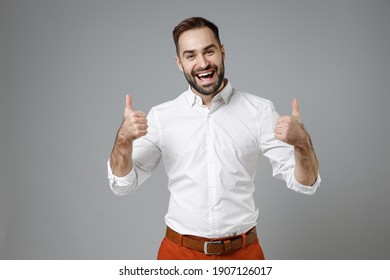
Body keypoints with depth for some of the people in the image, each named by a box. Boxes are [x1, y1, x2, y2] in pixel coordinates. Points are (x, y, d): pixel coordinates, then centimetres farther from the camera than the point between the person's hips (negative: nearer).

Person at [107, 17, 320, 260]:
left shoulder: (260, 111, -7)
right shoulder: (161, 116, -4)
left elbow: (304, 183, -8)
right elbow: (123, 184, -2)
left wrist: (302, 143, -28)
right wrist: (124, 139, -21)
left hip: (244, 251, 0)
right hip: (179, 251, 1)